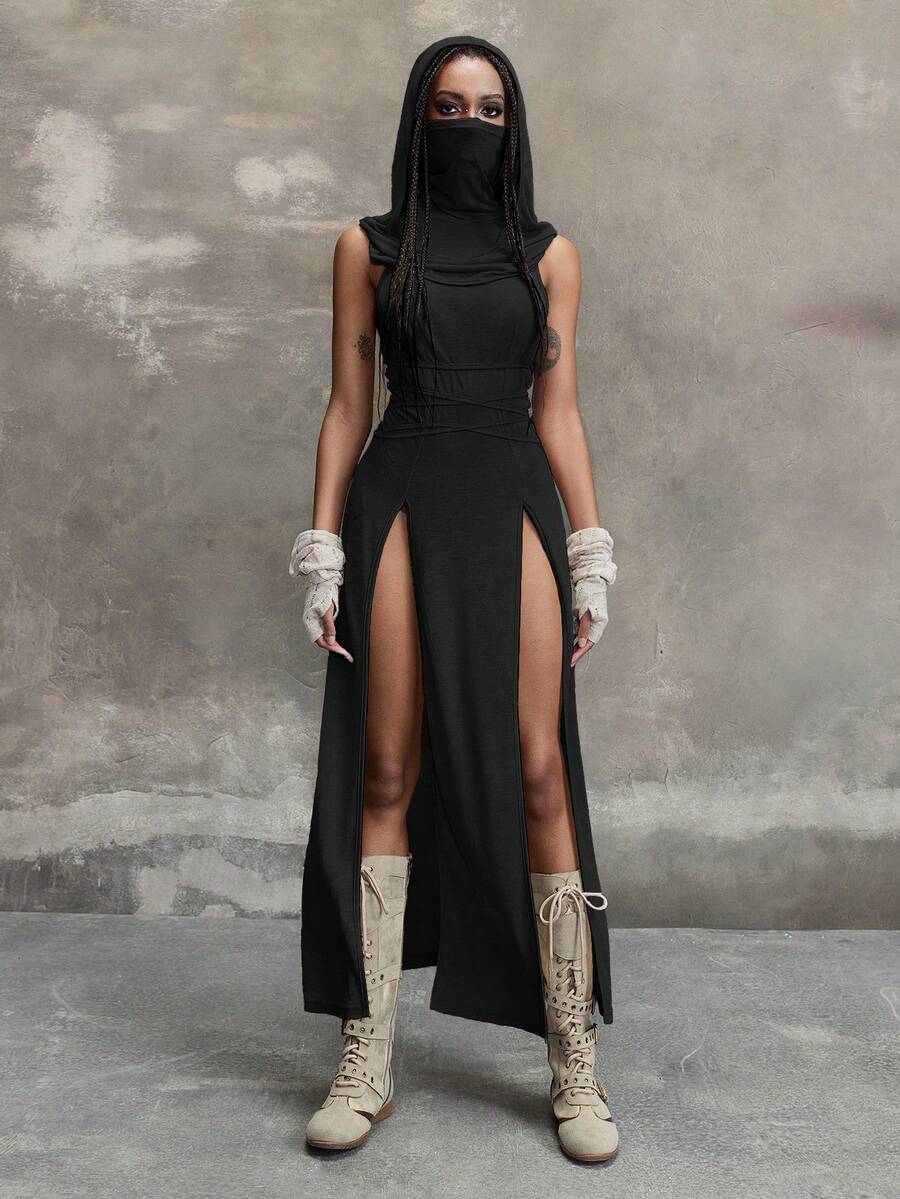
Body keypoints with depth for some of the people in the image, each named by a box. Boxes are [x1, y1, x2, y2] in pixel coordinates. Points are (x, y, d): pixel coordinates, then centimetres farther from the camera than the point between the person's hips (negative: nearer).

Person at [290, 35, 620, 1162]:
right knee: (386, 777, -2)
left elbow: (558, 412, 11)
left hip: (513, 506, 1)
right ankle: (366, 1060, 8)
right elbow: (347, 406, 7)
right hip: (402, 503, 0)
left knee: (537, 773, -5)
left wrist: (591, 552, 2)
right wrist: (323, 549, -2)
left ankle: (575, 1066, 6)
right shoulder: (369, 246, 11)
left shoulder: (548, 254, 13)